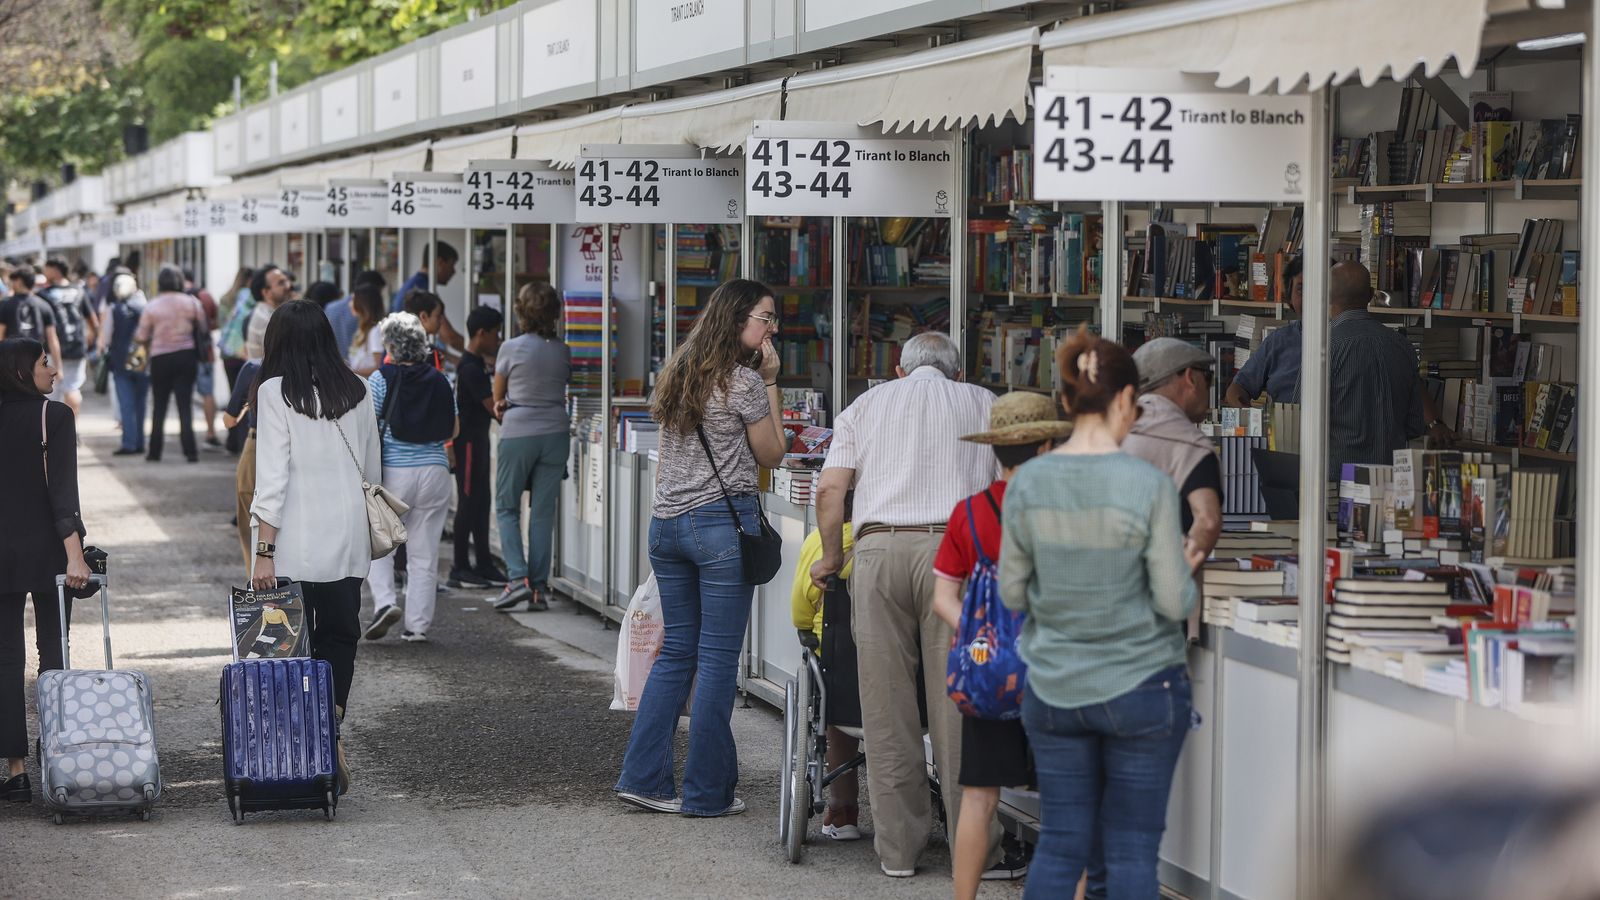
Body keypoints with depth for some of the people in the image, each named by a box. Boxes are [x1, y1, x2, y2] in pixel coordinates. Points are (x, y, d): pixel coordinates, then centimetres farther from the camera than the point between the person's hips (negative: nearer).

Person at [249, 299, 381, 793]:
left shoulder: (275, 392, -8)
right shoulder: (357, 392, 5)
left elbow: (273, 474, -12)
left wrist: (264, 551, -11)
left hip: (294, 543, -3)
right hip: (347, 537, 4)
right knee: (339, 639, 9)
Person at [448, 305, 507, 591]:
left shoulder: (478, 363, 11)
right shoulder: (471, 368, -18)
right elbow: (493, 406, -19)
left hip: (478, 438, 10)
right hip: (468, 440, -10)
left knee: (482, 502, 12)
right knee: (469, 502, -5)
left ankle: (484, 565, 17)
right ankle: (460, 568, -1)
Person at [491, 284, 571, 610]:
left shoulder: (511, 349, -7)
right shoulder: (563, 351, 3)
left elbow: (497, 396, 7)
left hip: (518, 433, -3)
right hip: (555, 433, 3)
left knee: (507, 507, 9)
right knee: (543, 512, 6)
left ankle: (517, 578, -6)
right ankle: (539, 587, 5)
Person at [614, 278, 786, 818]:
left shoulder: (677, 375, 14)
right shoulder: (744, 380, -8)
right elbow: (771, 454, 2)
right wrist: (770, 383, 3)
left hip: (666, 524, 7)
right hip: (723, 521, -7)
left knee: (676, 653, 13)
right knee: (718, 658, -2)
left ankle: (643, 777, 10)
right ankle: (707, 793, 2)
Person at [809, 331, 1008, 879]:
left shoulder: (865, 406, 21)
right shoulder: (983, 405, 20)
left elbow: (829, 489, 8)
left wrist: (831, 557, 19)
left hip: (879, 550, 1)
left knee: (887, 710, 4)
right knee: (959, 707, 0)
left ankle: (897, 849, 7)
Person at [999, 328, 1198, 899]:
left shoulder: (1027, 483, -4)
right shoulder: (1149, 484, -14)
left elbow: (1012, 594, 3)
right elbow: (1174, 602, -12)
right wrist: (1186, 572, 9)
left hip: (1054, 689, 3)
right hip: (1140, 688, -3)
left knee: (1060, 842, 10)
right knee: (1132, 847, 6)